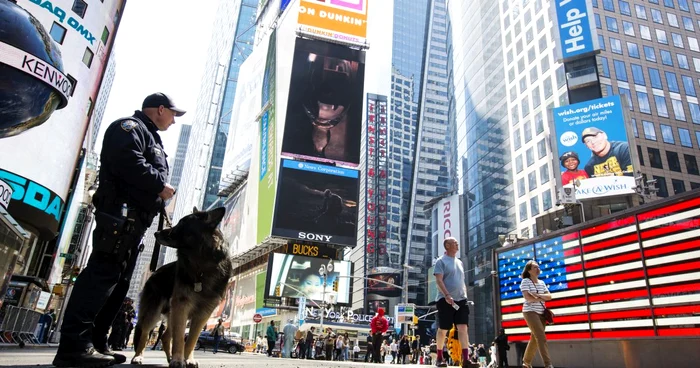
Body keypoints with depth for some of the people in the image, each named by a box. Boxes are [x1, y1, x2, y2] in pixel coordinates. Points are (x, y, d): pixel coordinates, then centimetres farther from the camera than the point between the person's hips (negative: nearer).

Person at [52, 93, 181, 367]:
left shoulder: (150, 138, 31)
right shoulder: (130, 126, 1)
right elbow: (127, 160, -18)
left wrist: (160, 190, 12)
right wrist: (160, 185, -12)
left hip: (135, 218, 11)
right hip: (121, 213, -11)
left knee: (118, 279, 6)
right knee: (103, 272, -17)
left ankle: (94, 343, 8)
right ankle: (74, 345, -19)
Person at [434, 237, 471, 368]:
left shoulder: (459, 262, 18)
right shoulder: (441, 261, -4)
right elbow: (439, 280, -13)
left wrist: (465, 295, 13)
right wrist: (447, 295, -23)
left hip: (461, 300, 6)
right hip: (445, 300, -6)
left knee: (463, 327, -7)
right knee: (443, 329, 3)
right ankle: (439, 357, 17)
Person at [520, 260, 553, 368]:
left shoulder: (542, 282, 14)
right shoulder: (525, 281, -6)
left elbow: (549, 296, 5)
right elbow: (527, 297, -16)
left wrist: (538, 295, -13)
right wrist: (542, 299, -7)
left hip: (541, 313, 7)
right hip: (530, 312, -6)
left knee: (535, 338, 10)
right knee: (542, 337, -15)